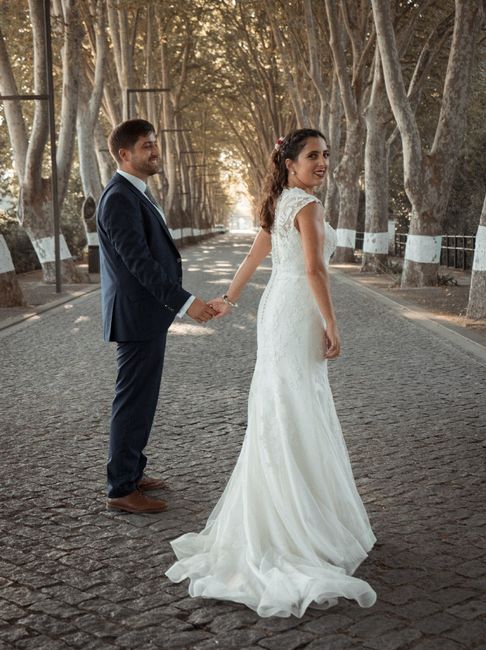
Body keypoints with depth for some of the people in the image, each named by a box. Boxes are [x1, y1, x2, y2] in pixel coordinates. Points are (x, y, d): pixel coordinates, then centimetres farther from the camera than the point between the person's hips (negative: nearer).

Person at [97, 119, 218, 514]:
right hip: (138, 315, -10)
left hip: (146, 314, 10)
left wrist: (176, 301, 21)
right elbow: (139, 262, -25)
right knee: (134, 400, -3)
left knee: (140, 398, 17)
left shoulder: (136, 193, 14)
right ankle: (122, 490, 6)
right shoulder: (120, 199, -18)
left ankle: (130, 472, 29)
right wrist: (186, 303, -28)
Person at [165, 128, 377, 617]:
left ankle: (271, 513, 26)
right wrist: (332, 327, -17)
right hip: (297, 315, -9)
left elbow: (253, 255, 22)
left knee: (278, 415, 15)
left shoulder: (277, 204, 14)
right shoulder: (307, 206, -13)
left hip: (276, 307, 9)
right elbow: (315, 269, -20)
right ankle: (298, 525, 0)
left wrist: (229, 298, 31)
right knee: (296, 416, -5)